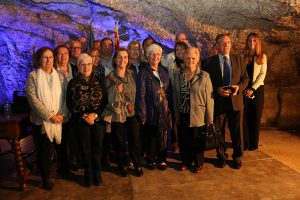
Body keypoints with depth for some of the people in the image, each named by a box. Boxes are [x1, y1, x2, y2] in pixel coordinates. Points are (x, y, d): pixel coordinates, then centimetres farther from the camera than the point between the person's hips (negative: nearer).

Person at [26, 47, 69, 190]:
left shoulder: (59, 76, 7)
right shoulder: (33, 76, -3)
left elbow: (66, 97, 4)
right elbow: (33, 99, -11)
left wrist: (61, 114, -10)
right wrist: (50, 115, -16)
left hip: (60, 120, 3)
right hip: (41, 121, -2)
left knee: (61, 146, 14)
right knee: (44, 150, 7)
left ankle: (65, 170, 36)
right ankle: (46, 178, 24)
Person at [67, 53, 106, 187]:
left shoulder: (98, 81, 3)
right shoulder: (73, 83, 1)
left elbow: (104, 100, 0)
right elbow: (70, 104, 1)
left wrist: (95, 114, -12)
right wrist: (83, 116, -9)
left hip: (98, 119, 1)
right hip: (81, 120, 0)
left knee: (97, 147, 7)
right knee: (85, 148, 7)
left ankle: (97, 173, 26)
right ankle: (88, 173, 26)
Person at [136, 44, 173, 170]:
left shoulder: (164, 71, 10)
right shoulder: (143, 73, -5)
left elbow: (170, 91, 11)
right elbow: (141, 95, -9)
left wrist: (171, 107, 3)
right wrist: (142, 115, -13)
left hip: (164, 110, 4)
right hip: (151, 110, -3)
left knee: (163, 136, 6)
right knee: (151, 136, 7)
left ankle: (162, 159, 25)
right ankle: (151, 160, 26)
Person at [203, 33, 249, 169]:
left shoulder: (238, 59, 6)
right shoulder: (209, 62, -2)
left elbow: (245, 78, 8)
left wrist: (239, 87, -12)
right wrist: (217, 90, -18)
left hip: (235, 100, 2)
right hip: (218, 101, -2)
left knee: (236, 131, 11)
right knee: (219, 130, 10)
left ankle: (237, 157, 30)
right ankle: (221, 156, 30)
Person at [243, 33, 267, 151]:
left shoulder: (262, 57, 5)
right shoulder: (243, 56, 6)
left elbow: (262, 74, -3)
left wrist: (253, 88, -13)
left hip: (257, 89, 0)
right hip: (244, 90, 0)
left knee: (255, 117, 4)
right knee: (245, 117, -1)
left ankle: (254, 143, 13)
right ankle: (245, 142, 8)